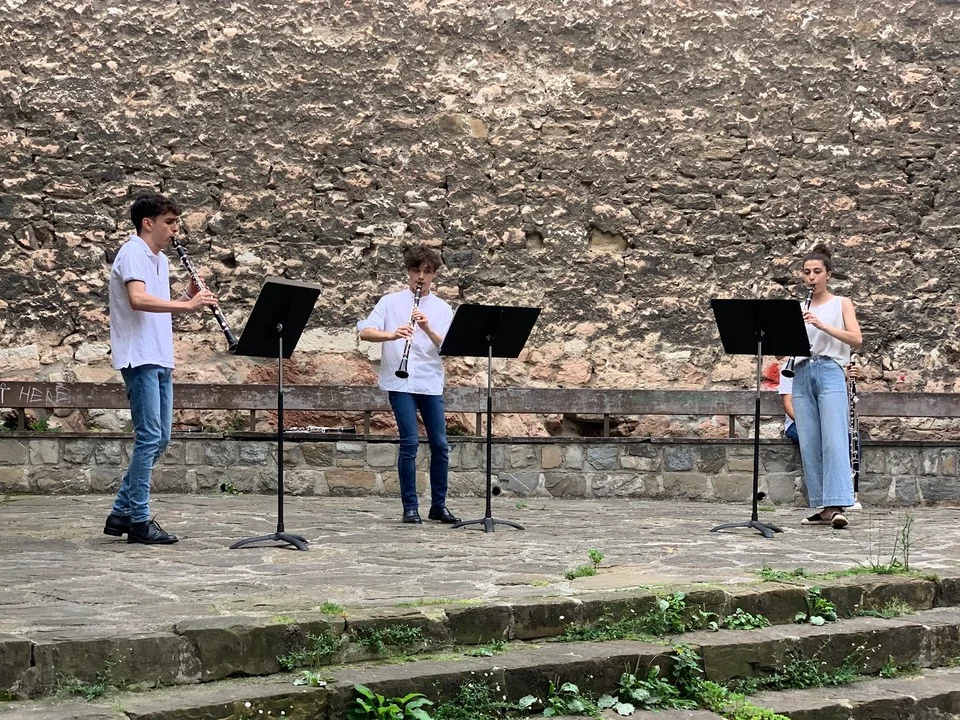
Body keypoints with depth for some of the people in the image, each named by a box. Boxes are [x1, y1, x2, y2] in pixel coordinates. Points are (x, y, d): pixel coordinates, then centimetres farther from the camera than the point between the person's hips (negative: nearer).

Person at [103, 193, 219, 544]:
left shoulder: (160, 259, 18)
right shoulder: (132, 254, -10)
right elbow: (138, 300, -27)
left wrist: (188, 297, 4)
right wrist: (187, 305, -27)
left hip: (160, 359, 10)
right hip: (139, 357, -10)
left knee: (160, 439, 10)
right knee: (149, 437, -9)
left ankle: (122, 513, 17)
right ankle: (139, 519, -4)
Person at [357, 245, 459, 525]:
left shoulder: (442, 309, 9)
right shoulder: (391, 302, 4)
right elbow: (365, 332, -7)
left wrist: (427, 328, -19)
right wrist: (392, 335, -25)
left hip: (431, 383, 3)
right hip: (400, 383, -3)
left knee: (440, 445, 3)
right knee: (410, 443, -9)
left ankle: (438, 506, 16)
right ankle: (410, 507, 0)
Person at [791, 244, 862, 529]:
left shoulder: (841, 303, 8)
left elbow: (856, 339, -6)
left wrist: (822, 325, -17)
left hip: (830, 373, -4)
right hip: (802, 375, 4)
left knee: (834, 441, -15)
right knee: (809, 445, 0)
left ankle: (837, 506, -22)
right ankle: (823, 507, 4)